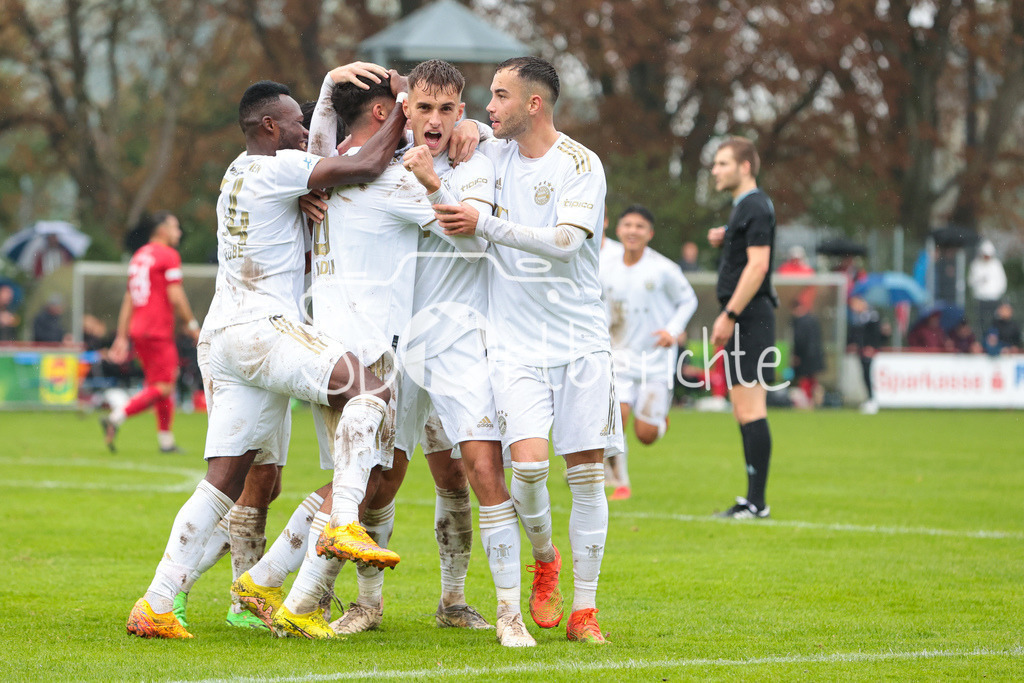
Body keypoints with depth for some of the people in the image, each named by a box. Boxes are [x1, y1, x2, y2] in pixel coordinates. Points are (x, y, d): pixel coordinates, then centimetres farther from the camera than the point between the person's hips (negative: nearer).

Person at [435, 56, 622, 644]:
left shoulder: (581, 165, -6)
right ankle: (544, 559, 14)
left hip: (581, 339, -2)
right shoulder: (493, 153, 7)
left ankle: (584, 608, 6)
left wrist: (484, 224, -22)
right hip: (515, 342, 2)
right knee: (528, 463, -15)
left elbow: (565, 242, -19)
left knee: (587, 473, -3)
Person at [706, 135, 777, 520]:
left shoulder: (755, 207, -11)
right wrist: (722, 241, 11)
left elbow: (757, 264, -20)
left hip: (750, 316, -11)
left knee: (750, 411, -12)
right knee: (743, 412, 10)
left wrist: (729, 315, -21)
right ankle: (752, 501, 11)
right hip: (744, 320, 11)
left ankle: (756, 502, -13)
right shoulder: (743, 207, 19)